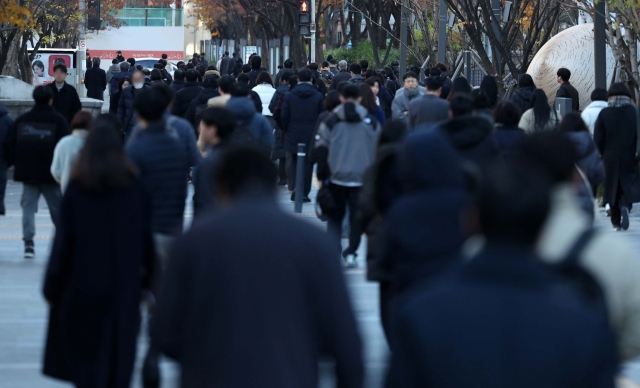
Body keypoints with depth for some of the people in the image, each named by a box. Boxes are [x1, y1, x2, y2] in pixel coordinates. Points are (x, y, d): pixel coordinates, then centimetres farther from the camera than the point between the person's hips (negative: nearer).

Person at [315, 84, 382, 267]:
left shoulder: (330, 122, -1)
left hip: (337, 177, 0)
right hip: (363, 178, 1)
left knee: (335, 216, 10)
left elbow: (321, 151, -2)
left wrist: (322, 177, 4)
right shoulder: (372, 123, 5)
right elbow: (379, 151, 10)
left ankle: (334, 251, -4)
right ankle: (351, 253, 8)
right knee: (357, 216, 9)